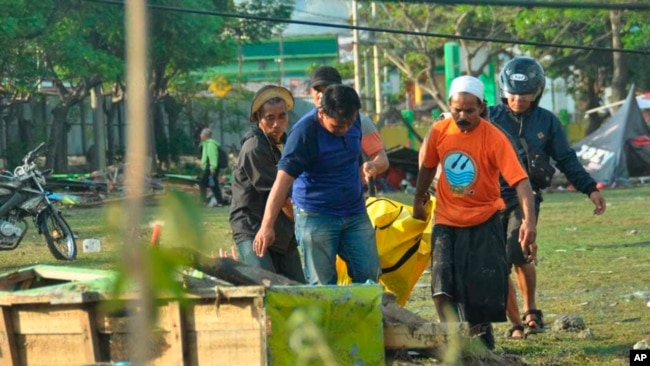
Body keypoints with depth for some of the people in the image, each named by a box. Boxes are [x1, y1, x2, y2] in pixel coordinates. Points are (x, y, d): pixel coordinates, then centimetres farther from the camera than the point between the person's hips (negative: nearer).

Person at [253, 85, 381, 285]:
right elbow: (282, 181, -25)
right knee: (322, 284, -5)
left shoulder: (353, 121, 0)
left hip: (355, 214, 6)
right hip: (316, 216, -6)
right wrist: (267, 226, -33)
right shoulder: (305, 132, -20)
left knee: (369, 274, 1)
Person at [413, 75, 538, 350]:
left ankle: (482, 331, 23)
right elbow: (428, 167, 13)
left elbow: (520, 180, -27)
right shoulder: (439, 132, -7)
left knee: (485, 287, 0)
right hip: (447, 221, 2)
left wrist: (529, 221, -39)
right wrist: (418, 200, 26)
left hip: (484, 222, -2)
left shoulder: (494, 139, -19)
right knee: (444, 288, -11)